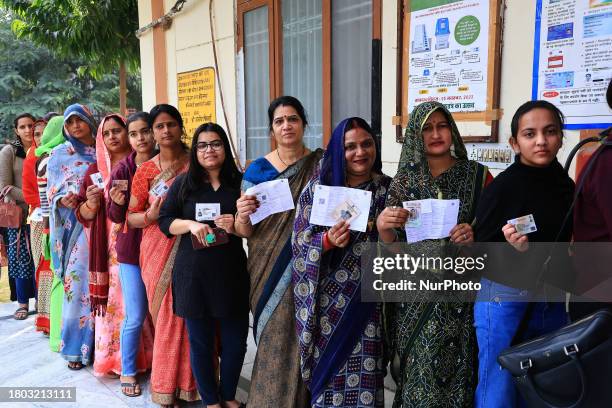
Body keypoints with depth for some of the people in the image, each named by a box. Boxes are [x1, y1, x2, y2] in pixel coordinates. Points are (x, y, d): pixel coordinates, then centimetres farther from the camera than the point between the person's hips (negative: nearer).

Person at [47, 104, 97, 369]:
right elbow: (52, 192, 5)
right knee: (76, 279, -5)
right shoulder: (60, 153, 8)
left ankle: (96, 341, 14)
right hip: (73, 223, -1)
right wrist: (63, 200, -15)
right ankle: (75, 346, 7)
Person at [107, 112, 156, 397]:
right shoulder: (122, 169, -7)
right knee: (135, 317, 3)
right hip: (132, 250, -2)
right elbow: (114, 216, -7)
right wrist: (118, 202, -27)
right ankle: (128, 372, 25)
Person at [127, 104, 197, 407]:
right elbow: (131, 218, 5)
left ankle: (190, 380, 23)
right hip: (159, 251, 0)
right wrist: (151, 215, -15)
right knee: (166, 316, 5)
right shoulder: (146, 171, 2)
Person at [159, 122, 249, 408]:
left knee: (235, 338, 9)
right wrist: (191, 224, -15)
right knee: (200, 340, 9)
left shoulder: (240, 182, 4)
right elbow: (164, 221, 3)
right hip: (193, 273, 0)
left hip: (232, 272, 1)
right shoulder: (183, 184, 3)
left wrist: (237, 225, -13)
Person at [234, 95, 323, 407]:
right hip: (269, 273, 0)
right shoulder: (257, 170, 0)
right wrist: (242, 216, -22)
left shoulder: (322, 163, 1)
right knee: (275, 342, 6)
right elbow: (244, 232, -1)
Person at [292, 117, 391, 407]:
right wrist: (328, 240, -20)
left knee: (363, 372, 5)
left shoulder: (387, 189, 3)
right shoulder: (319, 185, -1)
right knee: (329, 369, 8)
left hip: (368, 299, 1)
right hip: (329, 297, 0)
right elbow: (300, 241, -4)